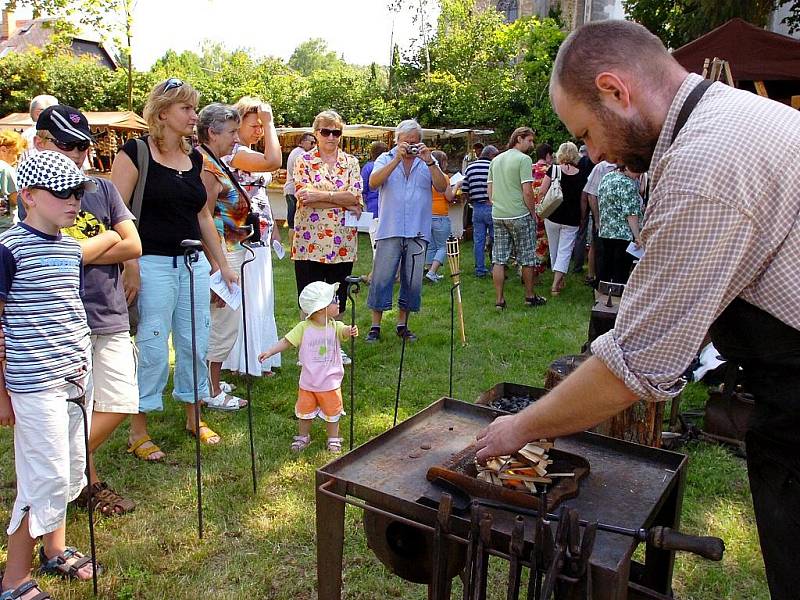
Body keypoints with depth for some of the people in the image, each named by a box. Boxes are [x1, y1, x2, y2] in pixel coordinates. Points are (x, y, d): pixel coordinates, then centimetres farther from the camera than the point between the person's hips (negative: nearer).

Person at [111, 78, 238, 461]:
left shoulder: (195, 158, 11)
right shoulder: (135, 152, -7)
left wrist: (222, 264, 15)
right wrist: (129, 267, -16)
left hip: (193, 263, 6)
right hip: (152, 264, -6)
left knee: (195, 342, 10)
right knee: (152, 347, -1)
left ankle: (193, 417, 28)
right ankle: (138, 432, 15)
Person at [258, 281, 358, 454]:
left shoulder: (335, 326, -10)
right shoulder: (304, 328, -11)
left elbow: (345, 331, -30)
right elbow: (287, 341, -8)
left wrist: (351, 331, -53)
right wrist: (270, 352, -17)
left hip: (330, 382, 0)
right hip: (308, 382, 0)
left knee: (332, 412, 13)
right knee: (305, 411, 15)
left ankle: (333, 439, 32)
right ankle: (303, 437, 37)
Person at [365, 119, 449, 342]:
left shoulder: (428, 162, 9)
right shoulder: (386, 159, 6)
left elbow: (442, 187, -5)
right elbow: (373, 182, -12)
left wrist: (429, 161, -16)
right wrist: (397, 159, -18)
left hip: (418, 232, 2)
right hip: (389, 231, -2)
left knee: (412, 282, 8)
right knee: (382, 279, -1)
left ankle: (402, 325, 22)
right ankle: (375, 326, 9)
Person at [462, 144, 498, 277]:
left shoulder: (469, 168, 7)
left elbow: (465, 191, 8)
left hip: (476, 208, 4)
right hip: (492, 207, -4)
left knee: (478, 240, 8)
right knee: (495, 239, 6)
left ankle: (480, 269, 13)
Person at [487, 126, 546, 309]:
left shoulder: (496, 160, 13)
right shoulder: (524, 159, -9)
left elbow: (490, 191, 15)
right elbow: (527, 192, -14)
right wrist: (533, 213, -3)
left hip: (498, 216, 6)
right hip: (519, 215, -6)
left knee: (499, 259, 6)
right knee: (527, 258, 7)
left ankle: (499, 300, 7)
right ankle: (530, 297, 18)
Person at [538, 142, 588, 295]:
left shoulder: (553, 170, -7)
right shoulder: (581, 175, -2)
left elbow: (542, 192, -9)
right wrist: (581, 218, 15)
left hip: (552, 217, 0)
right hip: (572, 219, 0)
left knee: (554, 249, 17)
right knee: (565, 251, 3)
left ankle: (559, 280, 30)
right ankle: (556, 285, -7)